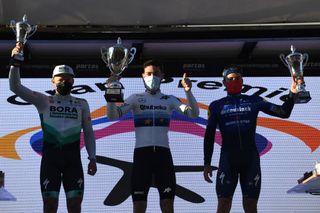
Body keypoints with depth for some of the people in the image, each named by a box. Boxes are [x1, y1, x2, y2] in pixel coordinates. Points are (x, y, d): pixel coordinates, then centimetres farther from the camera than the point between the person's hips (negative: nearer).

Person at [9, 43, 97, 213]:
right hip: (50, 155, -1)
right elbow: (15, 87, -3)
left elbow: (88, 133, 13)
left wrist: (92, 158, 4)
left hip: (73, 157, 1)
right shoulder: (43, 101, 6)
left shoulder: (81, 104, 11)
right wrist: (15, 63, -15)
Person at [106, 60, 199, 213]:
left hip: (163, 152, 1)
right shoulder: (136, 98, 7)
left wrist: (188, 91, -19)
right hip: (142, 152, -1)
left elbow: (194, 114, -3)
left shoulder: (169, 100, 9)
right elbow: (113, 115, -5)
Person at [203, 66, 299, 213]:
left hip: (251, 159, 1)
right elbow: (209, 136, 8)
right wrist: (207, 164, 2)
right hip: (228, 159, -1)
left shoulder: (254, 101, 8)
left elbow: (283, 113, 2)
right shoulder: (216, 106, 7)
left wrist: (292, 94, -15)